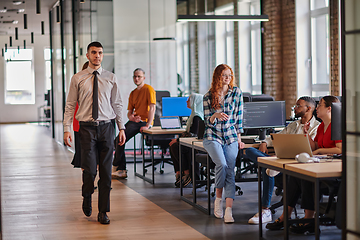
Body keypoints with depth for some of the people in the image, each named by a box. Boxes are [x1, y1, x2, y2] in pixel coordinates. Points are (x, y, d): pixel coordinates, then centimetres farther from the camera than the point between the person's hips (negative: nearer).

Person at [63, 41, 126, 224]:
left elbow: (117, 105, 11)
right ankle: (87, 197, 24)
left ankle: (103, 212, 11)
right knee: (89, 169, -8)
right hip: (86, 127, -1)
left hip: (106, 127, 2)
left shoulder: (111, 78, 8)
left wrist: (121, 128, 5)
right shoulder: (77, 79, 3)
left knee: (106, 172, 2)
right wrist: (67, 129, -4)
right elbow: (70, 105, 4)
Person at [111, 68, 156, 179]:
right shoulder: (133, 93, 20)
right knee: (117, 140, -9)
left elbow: (152, 108, -15)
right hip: (134, 121, 8)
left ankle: (116, 167, -5)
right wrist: (131, 117, -7)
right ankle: (122, 170, -8)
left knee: (120, 140, -19)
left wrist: (147, 125, -22)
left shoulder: (149, 89, -6)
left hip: (143, 121, -8)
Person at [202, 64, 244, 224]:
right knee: (222, 164, -25)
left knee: (230, 170, -16)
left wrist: (239, 138, 4)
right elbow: (207, 122, 1)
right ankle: (218, 198, -4)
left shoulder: (236, 92, 4)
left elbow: (238, 117, 8)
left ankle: (229, 209, -22)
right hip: (213, 137, -1)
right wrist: (216, 116, -21)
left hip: (231, 137, 1)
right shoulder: (208, 96, 2)